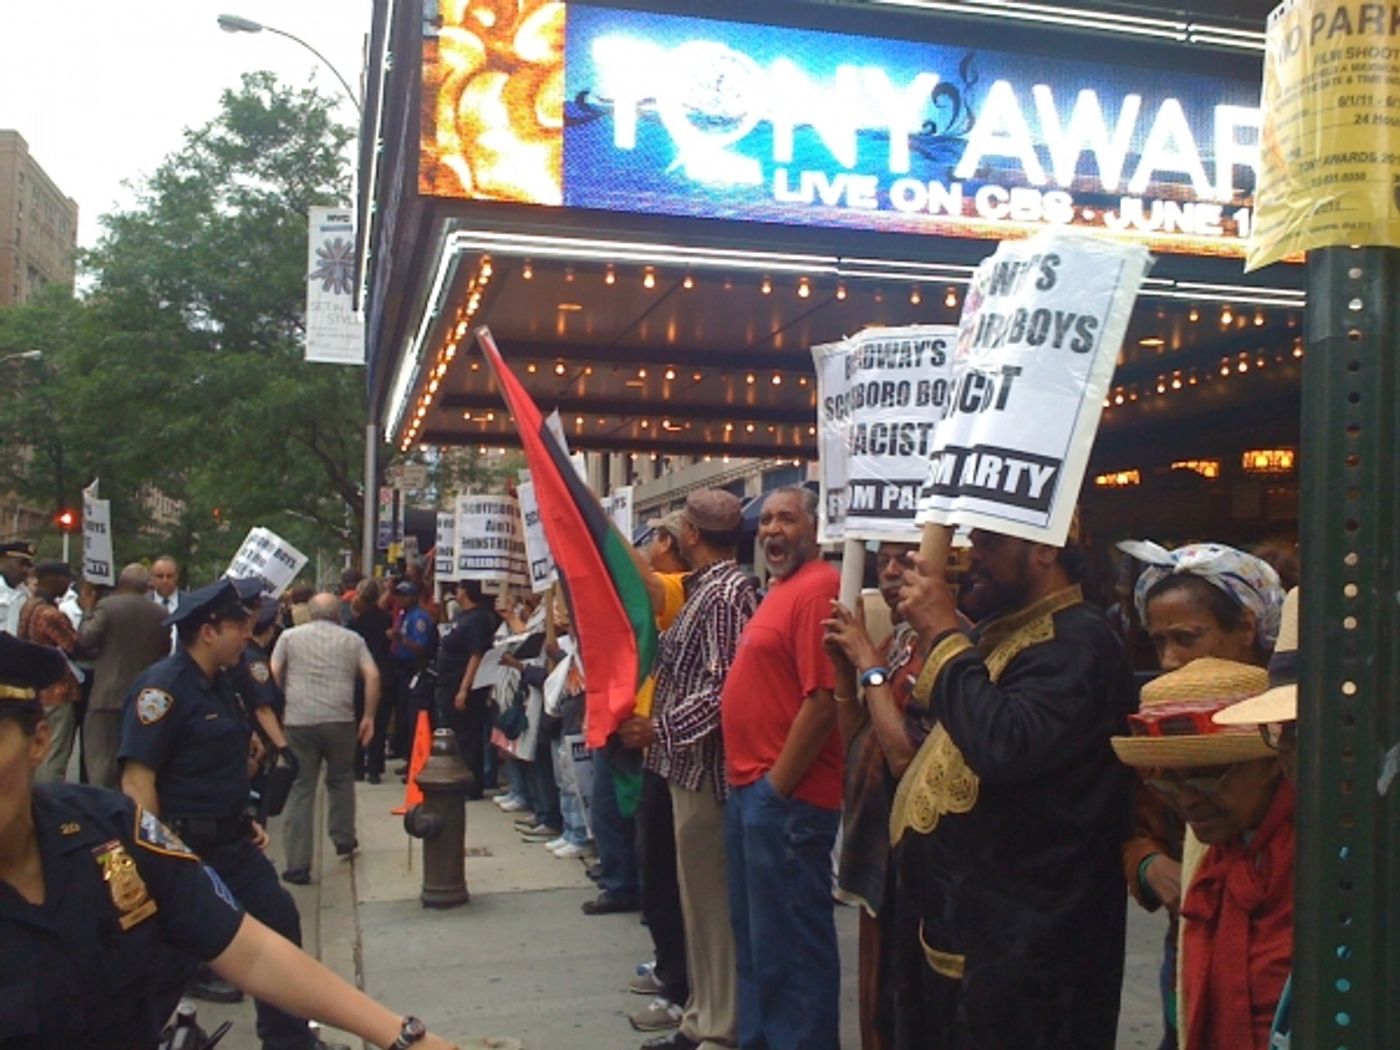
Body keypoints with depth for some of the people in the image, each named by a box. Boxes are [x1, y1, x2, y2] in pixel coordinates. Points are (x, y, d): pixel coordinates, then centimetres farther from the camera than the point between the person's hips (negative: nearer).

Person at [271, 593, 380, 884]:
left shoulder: (290, 637, 10)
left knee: (299, 790, 2)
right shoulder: (352, 639, 11)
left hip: (298, 722, -1)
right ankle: (343, 839, 32)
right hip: (340, 721, 1)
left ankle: (297, 865, -1)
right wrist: (369, 716, 7)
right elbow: (372, 676, 1)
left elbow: (273, 676, 3)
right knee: (341, 780, 24)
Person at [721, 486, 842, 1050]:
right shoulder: (782, 589, 16)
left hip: (784, 796, -10)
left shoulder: (817, 588, -16)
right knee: (756, 935, 20)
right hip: (751, 788, 10)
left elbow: (823, 700, -23)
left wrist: (777, 784, -17)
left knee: (788, 941, 0)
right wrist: (750, 781, 16)